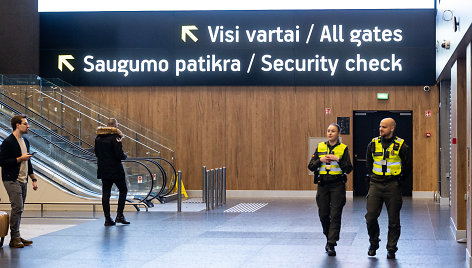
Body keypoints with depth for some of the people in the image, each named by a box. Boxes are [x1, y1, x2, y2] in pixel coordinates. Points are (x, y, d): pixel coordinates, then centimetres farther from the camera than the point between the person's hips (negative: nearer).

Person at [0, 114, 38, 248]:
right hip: (12, 180, -8)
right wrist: (20, 159, -16)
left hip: (23, 181, 8)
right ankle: (14, 238, -6)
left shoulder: (25, 141, 15)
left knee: (19, 209, 9)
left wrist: (33, 179, 19)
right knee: (17, 208, -12)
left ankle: (16, 237, 14)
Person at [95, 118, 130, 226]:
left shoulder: (98, 137, 6)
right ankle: (119, 215, 2)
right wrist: (125, 155, 2)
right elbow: (120, 155, -18)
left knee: (105, 193, 7)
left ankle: (107, 218, 6)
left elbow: (96, 153, 13)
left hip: (103, 170, 6)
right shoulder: (115, 137, -14)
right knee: (123, 190, 9)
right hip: (115, 170, -6)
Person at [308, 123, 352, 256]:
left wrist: (338, 159, -16)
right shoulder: (320, 147, 9)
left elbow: (348, 169, -4)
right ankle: (329, 238, 27)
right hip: (322, 185, 3)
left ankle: (331, 245, -8)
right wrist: (320, 160, -10)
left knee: (335, 215, -8)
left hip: (337, 185, -3)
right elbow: (311, 166, 6)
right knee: (323, 214, 5)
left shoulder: (343, 149, 1)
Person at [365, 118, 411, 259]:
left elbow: (407, 166, 8)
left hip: (393, 186, -2)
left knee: (394, 220, 3)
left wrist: (398, 179, 8)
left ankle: (391, 249, 14)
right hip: (376, 185, 2)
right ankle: (373, 243, 20)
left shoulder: (400, 145, -3)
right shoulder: (373, 144, 5)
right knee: (370, 217, -2)